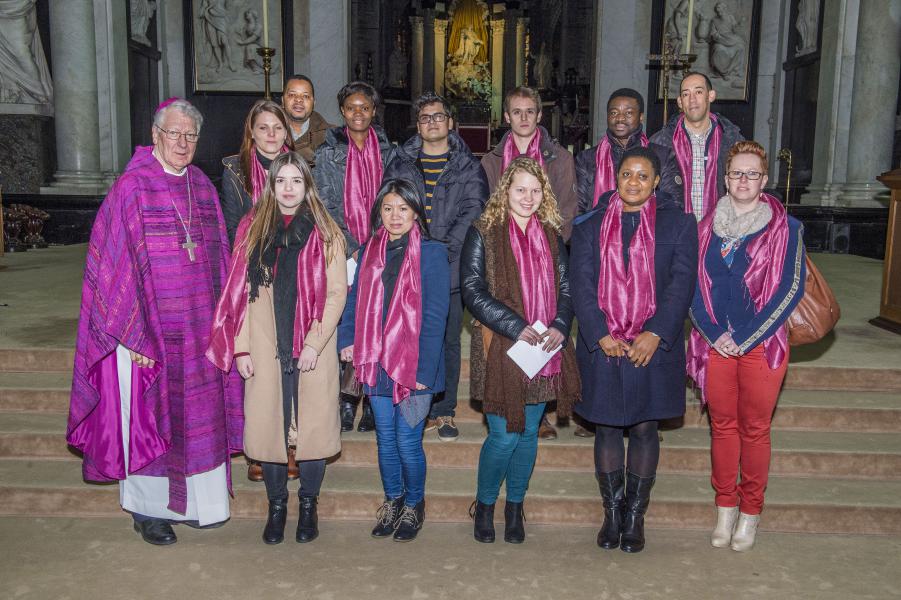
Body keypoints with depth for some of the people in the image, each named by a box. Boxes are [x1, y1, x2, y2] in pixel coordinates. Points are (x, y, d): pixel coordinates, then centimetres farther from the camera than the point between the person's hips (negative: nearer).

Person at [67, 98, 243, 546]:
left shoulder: (203, 188, 8)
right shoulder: (132, 188, -9)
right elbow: (114, 263, -12)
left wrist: (220, 322, 9)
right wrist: (133, 334, -16)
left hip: (198, 328, 5)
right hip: (149, 328, -5)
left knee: (198, 412, 13)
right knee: (149, 414, 6)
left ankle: (196, 500, 29)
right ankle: (147, 508, 23)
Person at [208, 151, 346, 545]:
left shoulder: (325, 233, 3)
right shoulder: (252, 229, 7)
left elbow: (337, 292, -2)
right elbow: (238, 291, 5)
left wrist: (315, 344, -10)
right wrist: (240, 348, -1)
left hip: (312, 349, -1)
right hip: (264, 350, 1)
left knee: (313, 426, 2)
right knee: (267, 427, 4)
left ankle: (308, 504, 22)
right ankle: (276, 505, 23)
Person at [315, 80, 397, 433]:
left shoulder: (388, 152, 11)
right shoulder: (328, 153, 5)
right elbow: (325, 206, 0)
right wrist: (351, 248, -9)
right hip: (343, 255, -1)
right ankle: (346, 401, 7)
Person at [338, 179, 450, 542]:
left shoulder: (431, 253, -7)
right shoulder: (370, 251, 7)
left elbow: (434, 317, -11)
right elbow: (355, 300, 11)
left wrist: (424, 370, -15)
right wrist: (346, 341, -4)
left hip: (414, 365, -4)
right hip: (377, 363, 4)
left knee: (408, 442, 2)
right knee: (385, 439, 14)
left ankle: (414, 505, 26)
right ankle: (392, 501, 34)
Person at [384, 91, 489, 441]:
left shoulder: (467, 166, 8)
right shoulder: (401, 164, 12)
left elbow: (472, 211, -3)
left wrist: (444, 248, -15)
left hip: (451, 267, -1)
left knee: (448, 341, 4)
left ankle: (444, 412, 14)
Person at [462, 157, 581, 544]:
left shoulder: (551, 236, 11)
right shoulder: (483, 233, -2)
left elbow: (565, 288, 10)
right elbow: (473, 291, -9)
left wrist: (559, 327, -10)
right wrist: (517, 328, -17)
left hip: (545, 350, 4)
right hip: (500, 349, -4)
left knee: (529, 433, 12)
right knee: (504, 436, -3)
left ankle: (515, 507, 30)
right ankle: (484, 505, 22)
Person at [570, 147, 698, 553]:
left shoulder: (678, 224, 5)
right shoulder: (589, 226, 7)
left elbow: (682, 283, -3)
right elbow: (582, 284, -1)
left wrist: (655, 334, -15)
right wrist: (601, 335, -12)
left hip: (653, 347, -1)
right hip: (602, 347, 1)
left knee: (644, 429, 6)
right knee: (606, 428, 8)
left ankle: (635, 516, 20)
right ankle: (612, 513, 22)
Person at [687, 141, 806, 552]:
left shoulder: (785, 228, -2)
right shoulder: (708, 227, 8)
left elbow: (791, 288, -7)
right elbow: (694, 285, 6)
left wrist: (745, 338, -11)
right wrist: (713, 333, -7)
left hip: (761, 346, -3)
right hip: (715, 344, 3)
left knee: (755, 429, 5)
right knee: (722, 425, 10)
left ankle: (750, 511, 20)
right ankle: (725, 507, 24)